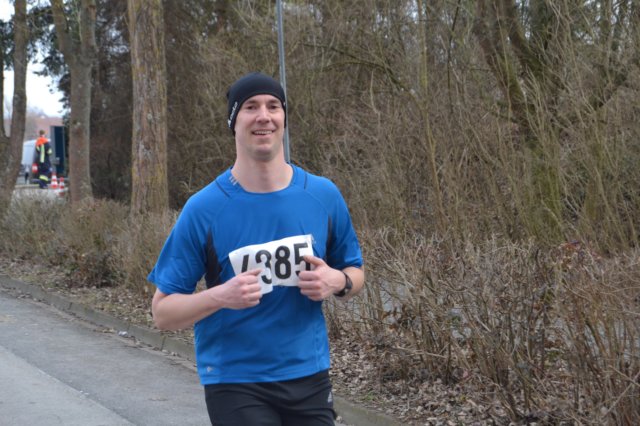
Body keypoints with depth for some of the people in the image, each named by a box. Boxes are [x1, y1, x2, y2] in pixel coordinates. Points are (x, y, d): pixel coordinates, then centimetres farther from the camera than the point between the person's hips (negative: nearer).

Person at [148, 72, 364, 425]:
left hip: (309, 376, 4)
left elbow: (355, 273, 13)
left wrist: (337, 282, -10)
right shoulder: (203, 209, -9)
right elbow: (162, 312, -7)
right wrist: (219, 296, -25)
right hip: (235, 384, -3)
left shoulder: (324, 195, 0)